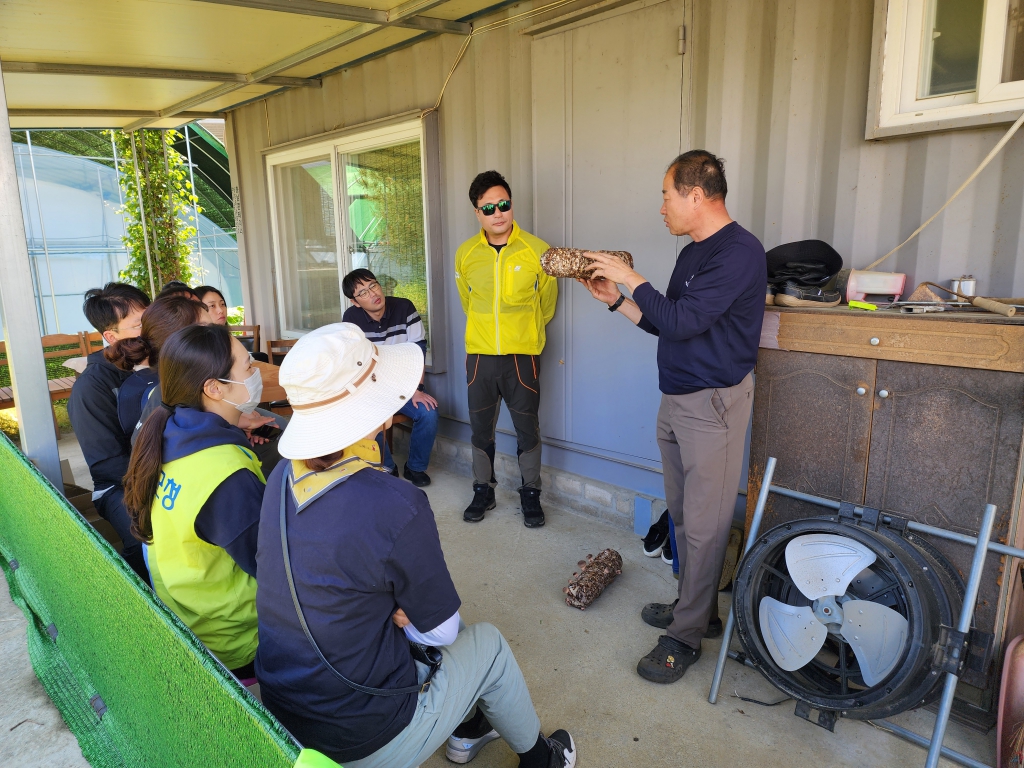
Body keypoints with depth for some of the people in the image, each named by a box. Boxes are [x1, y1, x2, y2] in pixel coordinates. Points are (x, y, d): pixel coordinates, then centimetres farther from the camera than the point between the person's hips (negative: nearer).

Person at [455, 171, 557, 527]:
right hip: (479, 355, 2)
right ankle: (483, 491, 29)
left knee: (527, 428, 6)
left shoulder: (537, 250, -6)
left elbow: (547, 303, 9)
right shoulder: (465, 253, 1)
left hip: (522, 355, -2)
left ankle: (531, 494, 24)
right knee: (481, 428, 12)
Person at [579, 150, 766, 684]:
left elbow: (682, 320, -24)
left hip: (712, 403, -9)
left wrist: (631, 278, -14)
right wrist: (615, 299, 9)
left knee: (703, 524, 0)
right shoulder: (693, 253, 14)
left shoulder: (739, 252, -16)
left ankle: (687, 636, 13)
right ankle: (694, 607, 33)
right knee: (682, 515, 17)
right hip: (676, 399, 10)